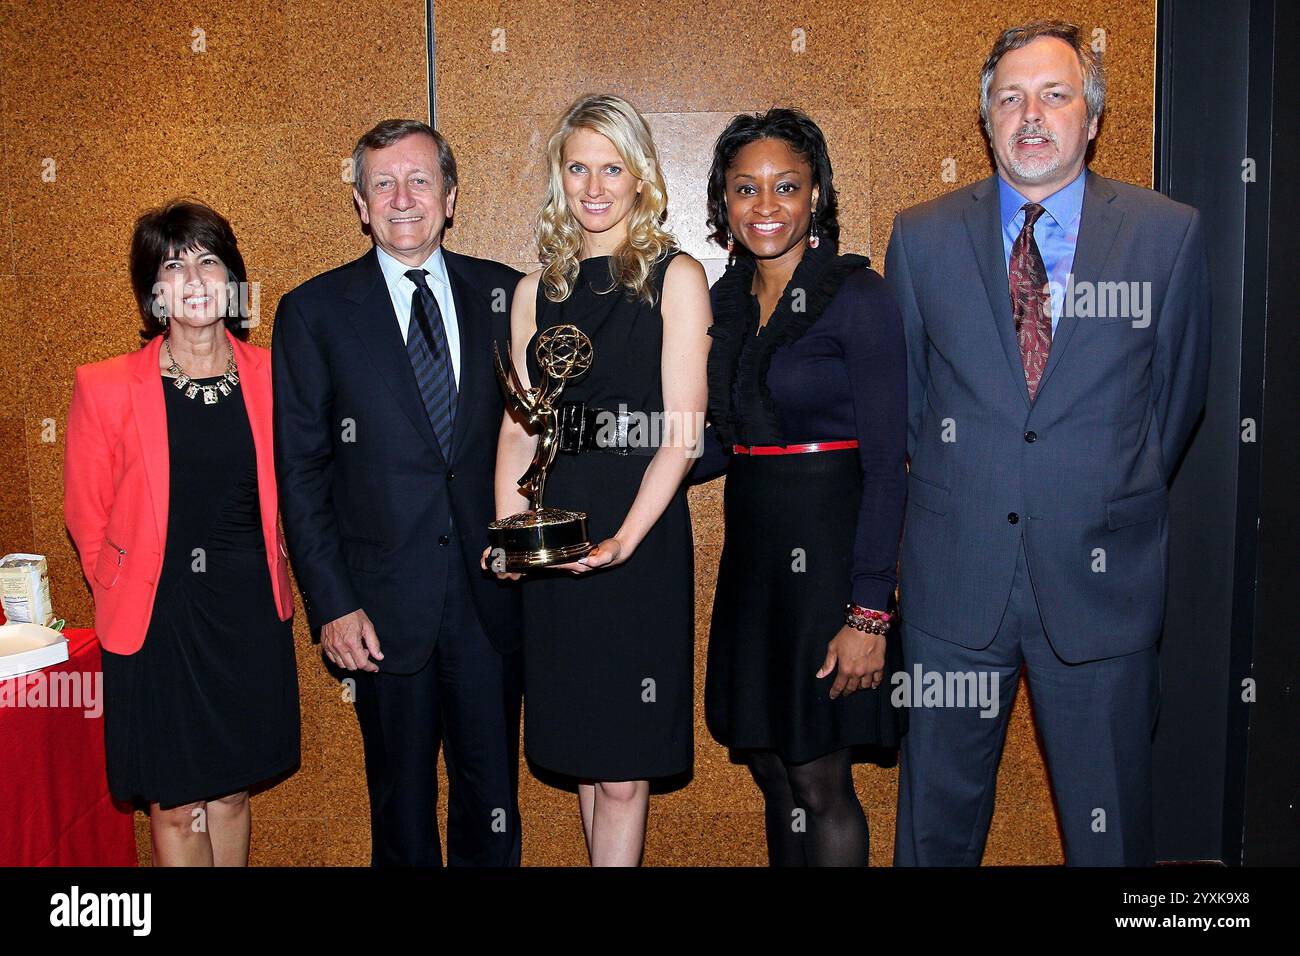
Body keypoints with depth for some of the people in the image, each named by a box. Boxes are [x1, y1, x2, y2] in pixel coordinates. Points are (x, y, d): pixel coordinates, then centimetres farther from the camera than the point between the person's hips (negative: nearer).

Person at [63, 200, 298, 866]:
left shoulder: (270, 377, -1)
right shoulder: (105, 388, -8)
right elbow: (85, 514, 3)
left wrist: (261, 574, 11)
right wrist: (125, 595, 8)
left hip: (252, 611, 2)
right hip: (157, 619, -2)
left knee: (231, 793, 15)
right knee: (176, 808, 8)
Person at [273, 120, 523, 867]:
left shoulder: (502, 295, 4)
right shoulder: (314, 312, -1)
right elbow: (301, 471, -1)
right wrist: (331, 605, -7)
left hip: (491, 593, 2)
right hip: (386, 603, -1)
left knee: (493, 802, 12)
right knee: (403, 804, 13)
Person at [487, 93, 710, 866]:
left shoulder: (675, 279, 0)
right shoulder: (537, 293, 14)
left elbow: (681, 432, -7)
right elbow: (518, 429, 11)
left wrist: (624, 539, -19)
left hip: (642, 546, -4)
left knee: (623, 774, -2)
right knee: (583, 759, 12)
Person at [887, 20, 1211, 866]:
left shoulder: (1169, 233, -1)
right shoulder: (921, 236, 3)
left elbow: (1179, 391, 9)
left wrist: (1118, 500, 12)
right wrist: (955, 486, 11)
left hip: (1101, 574, 0)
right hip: (956, 570, 1)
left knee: (1110, 821, 12)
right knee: (939, 812, 13)